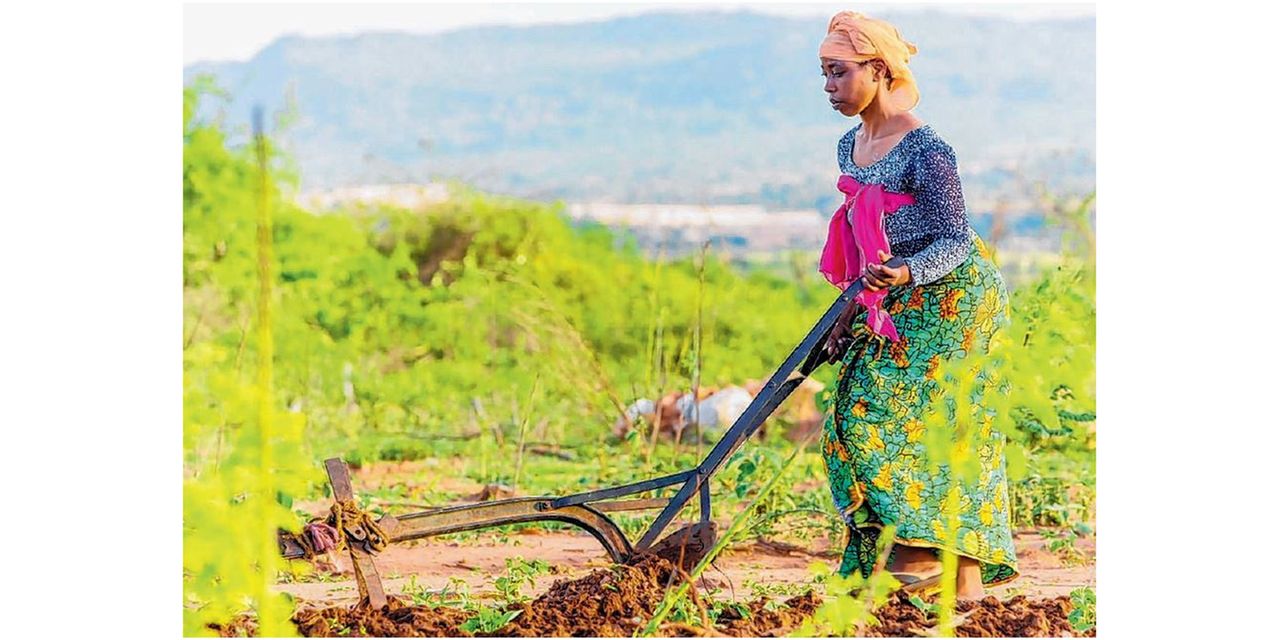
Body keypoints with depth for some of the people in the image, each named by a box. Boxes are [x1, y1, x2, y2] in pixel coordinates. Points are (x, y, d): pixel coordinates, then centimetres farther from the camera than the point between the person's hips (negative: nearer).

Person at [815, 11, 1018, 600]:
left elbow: (956, 241, -19)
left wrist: (905, 274, -37)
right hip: (900, 305, 8)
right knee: (860, 412, 1)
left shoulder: (925, 151, -20)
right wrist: (851, 313, 15)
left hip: (954, 297, -8)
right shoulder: (850, 148, 6)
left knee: (902, 416, -15)